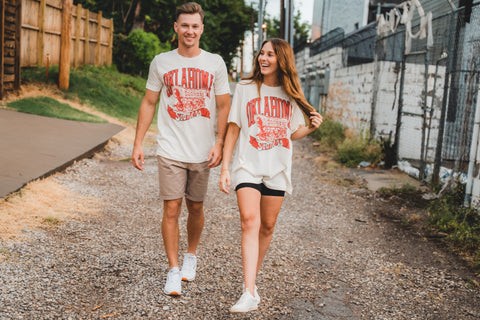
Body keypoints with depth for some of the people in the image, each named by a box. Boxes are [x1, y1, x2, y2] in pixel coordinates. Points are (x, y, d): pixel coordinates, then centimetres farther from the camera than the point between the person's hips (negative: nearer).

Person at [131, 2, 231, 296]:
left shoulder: (215, 63, 3)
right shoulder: (161, 62, 5)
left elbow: (224, 107, 4)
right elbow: (149, 103, 9)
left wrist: (219, 144, -7)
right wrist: (138, 143, 3)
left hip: (202, 152, 1)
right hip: (170, 150, 0)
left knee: (195, 207, 12)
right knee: (171, 209, -3)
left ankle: (191, 256, 35)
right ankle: (173, 270, 8)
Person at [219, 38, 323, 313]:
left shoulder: (292, 94, 8)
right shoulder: (245, 88, 2)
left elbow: (293, 134, 15)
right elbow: (233, 129, 3)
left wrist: (312, 127, -6)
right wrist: (225, 168, -2)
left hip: (277, 169, 3)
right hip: (247, 166, -2)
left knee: (267, 227, 8)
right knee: (250, 222, -17)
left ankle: (251, 278, 27)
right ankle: (249, 294, -21)